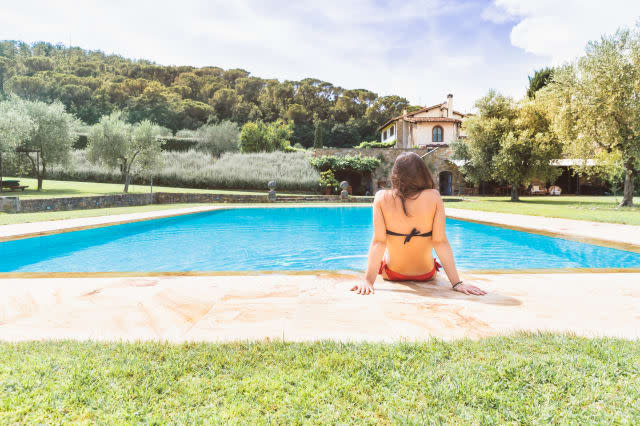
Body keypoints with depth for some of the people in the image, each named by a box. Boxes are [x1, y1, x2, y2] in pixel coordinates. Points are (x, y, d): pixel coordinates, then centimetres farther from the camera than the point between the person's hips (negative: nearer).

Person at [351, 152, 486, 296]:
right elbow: (440, 241, -20)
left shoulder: (382, 198, -19)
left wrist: (368, 280, -21)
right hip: (426, 274, 0)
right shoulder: (434, 197, -18)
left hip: (391, 274, 0)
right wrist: (457, 283, -16)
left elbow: (378, 241, -23)